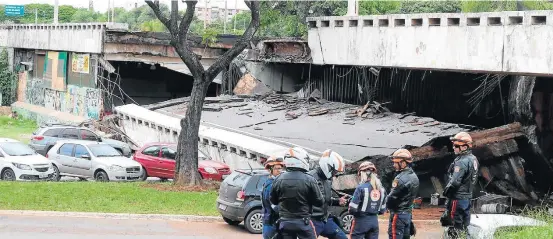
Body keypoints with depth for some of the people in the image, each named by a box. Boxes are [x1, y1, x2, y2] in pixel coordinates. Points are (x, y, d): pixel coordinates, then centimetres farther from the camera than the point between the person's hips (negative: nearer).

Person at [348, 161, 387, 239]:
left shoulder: (361, 187, -14)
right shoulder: (381, 189, 6)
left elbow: (352, 209, -14)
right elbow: (382, 210, 12)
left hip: (361, 221, -6)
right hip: (374, 221, 6)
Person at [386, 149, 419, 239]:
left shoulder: (401, 179, -20)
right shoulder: (414, 177, 9)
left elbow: (392, 197, -18)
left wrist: (388, 205, 1)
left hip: (398, 214, -9)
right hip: (408, 213, 9)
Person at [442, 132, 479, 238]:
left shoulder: (462, 162, -21)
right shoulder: (473, 159, 8)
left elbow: (454, 182, -26)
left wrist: (446, 191, -13)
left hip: (458, 197, -9)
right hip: (468, 196, 9)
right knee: (464, 224, 15)